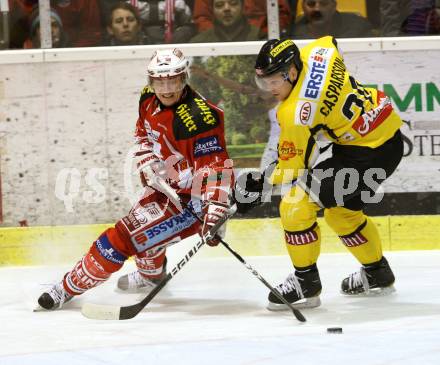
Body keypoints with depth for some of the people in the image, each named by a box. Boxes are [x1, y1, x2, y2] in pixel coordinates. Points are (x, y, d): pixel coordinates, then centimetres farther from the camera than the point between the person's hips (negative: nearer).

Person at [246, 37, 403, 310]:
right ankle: (377, 273, 43)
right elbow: (331, 42, 20)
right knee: (341, 209, 28)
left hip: (368, 154, -10)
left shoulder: (295, 113, -24)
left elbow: (293, 165, -14)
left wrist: (261, 185, -2)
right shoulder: (318, 51, -6)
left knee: (296, 206, -10)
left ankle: (306, 284, 3)